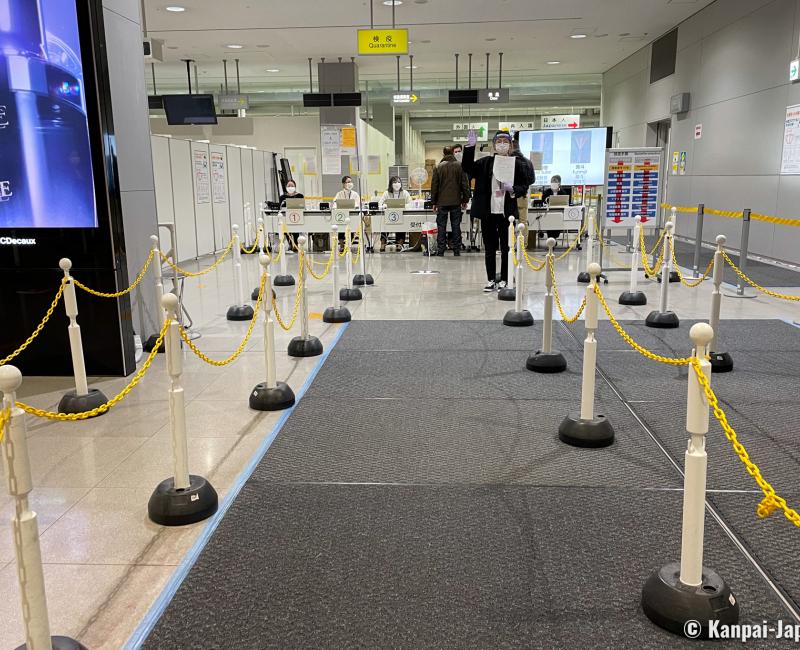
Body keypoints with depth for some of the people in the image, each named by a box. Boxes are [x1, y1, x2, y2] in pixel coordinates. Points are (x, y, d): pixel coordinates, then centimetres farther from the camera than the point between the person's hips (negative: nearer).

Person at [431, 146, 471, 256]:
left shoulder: (438, 167, -1)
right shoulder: (460, 166, 0)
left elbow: (434, 186, 1)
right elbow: (465, 184, 1)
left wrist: (434, 202, 6)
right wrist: (465, 200, 9)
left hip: (442, 202, -1)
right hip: (456, 202, 1)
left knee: (441, 226, 4)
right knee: (456, 226, 6)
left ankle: (440, 251, 2)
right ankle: (457, 250, 8)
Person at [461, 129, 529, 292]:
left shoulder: (517, 164, 2)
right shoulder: (485, 163, 5)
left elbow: (524, 187, 5)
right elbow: (467, 168, -7)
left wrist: (512, 189, -16)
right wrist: (470, 147, -17)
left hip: (507, 213, -1)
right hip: (488, 212, 1)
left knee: (506, 248, 5)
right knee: (489, 248, 8)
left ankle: (504, 280, 15)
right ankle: (491, 280, 18)